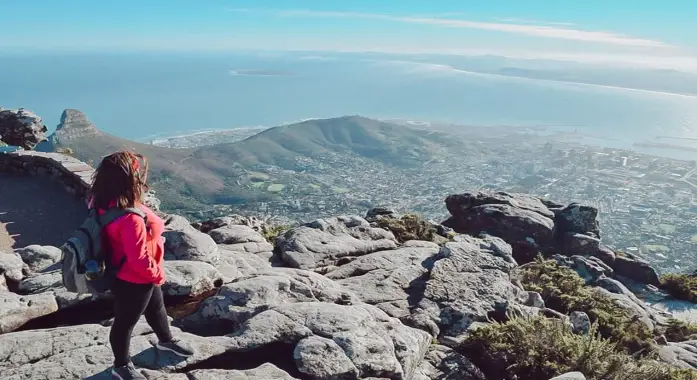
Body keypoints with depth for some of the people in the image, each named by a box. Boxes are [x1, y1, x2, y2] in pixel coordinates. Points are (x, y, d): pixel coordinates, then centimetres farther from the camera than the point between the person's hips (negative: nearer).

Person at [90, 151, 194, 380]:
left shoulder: (108, 206, -10)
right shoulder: (131, 219, -39)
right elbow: (138, 260, -33)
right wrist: (158, 275, -14)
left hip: (137, 278, 9)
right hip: (134, 282, -9)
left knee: (156, 308, 31)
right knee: (126, 322, 15)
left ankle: (166, 340, 57)